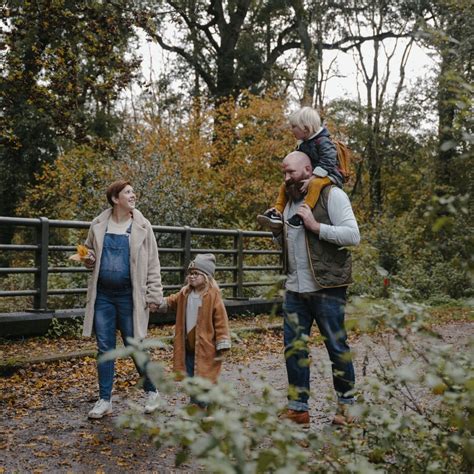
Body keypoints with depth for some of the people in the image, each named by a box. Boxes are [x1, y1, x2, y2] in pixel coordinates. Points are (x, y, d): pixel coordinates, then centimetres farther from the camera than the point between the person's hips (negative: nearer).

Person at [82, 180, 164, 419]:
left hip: (129, 295, -2)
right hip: (103, 294, 3)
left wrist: (154, 295, -6)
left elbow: (152, 264, -1)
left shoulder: (141, 226, -1)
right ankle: (105, 400, 18)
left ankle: (152, 392, 23)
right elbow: (89, 251, 21)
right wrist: (89, 259, -3)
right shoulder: (99, 225, 5)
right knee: (104, 348, 7)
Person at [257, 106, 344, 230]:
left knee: (315, 183, -42)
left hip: (328, 176, -9)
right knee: (284, 186, 7)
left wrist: (311, 179, -32)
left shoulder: (323, 141, -16)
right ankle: (277, 212, -7)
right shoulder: (303, 145, 11)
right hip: (309, 177, 9)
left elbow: (327, 162, -27)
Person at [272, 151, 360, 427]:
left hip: (327, 288, -7)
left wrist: (315, 226, -20)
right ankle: (298, 408, 15)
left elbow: (353, 235, -15)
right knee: (294, 347, 6)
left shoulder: (331, 195, -6)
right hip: (295, 288, 7)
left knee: (337, 346, 4)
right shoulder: (290, 201, 17)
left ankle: (347, 404, 20)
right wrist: (276, 230, 5)